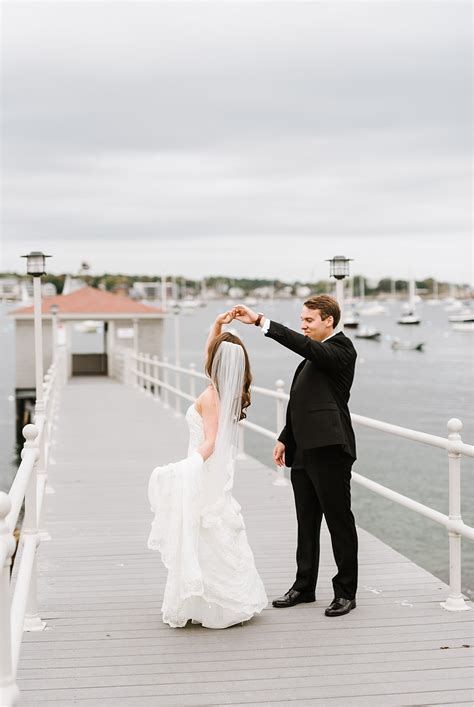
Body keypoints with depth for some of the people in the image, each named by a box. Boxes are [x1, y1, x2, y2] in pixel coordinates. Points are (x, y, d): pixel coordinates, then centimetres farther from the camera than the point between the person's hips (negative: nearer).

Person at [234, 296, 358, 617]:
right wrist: (285, 439, 17)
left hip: (329, 450, -9)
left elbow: (305, 346, -27)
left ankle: (346, 592, 11)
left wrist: (261, 321, -29)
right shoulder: (314, 354, 18)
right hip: (304, 451, 9)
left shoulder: (341, 349, -9)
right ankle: (304, 587, 26)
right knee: (307, 522, 16)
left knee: (340, 521, 1)